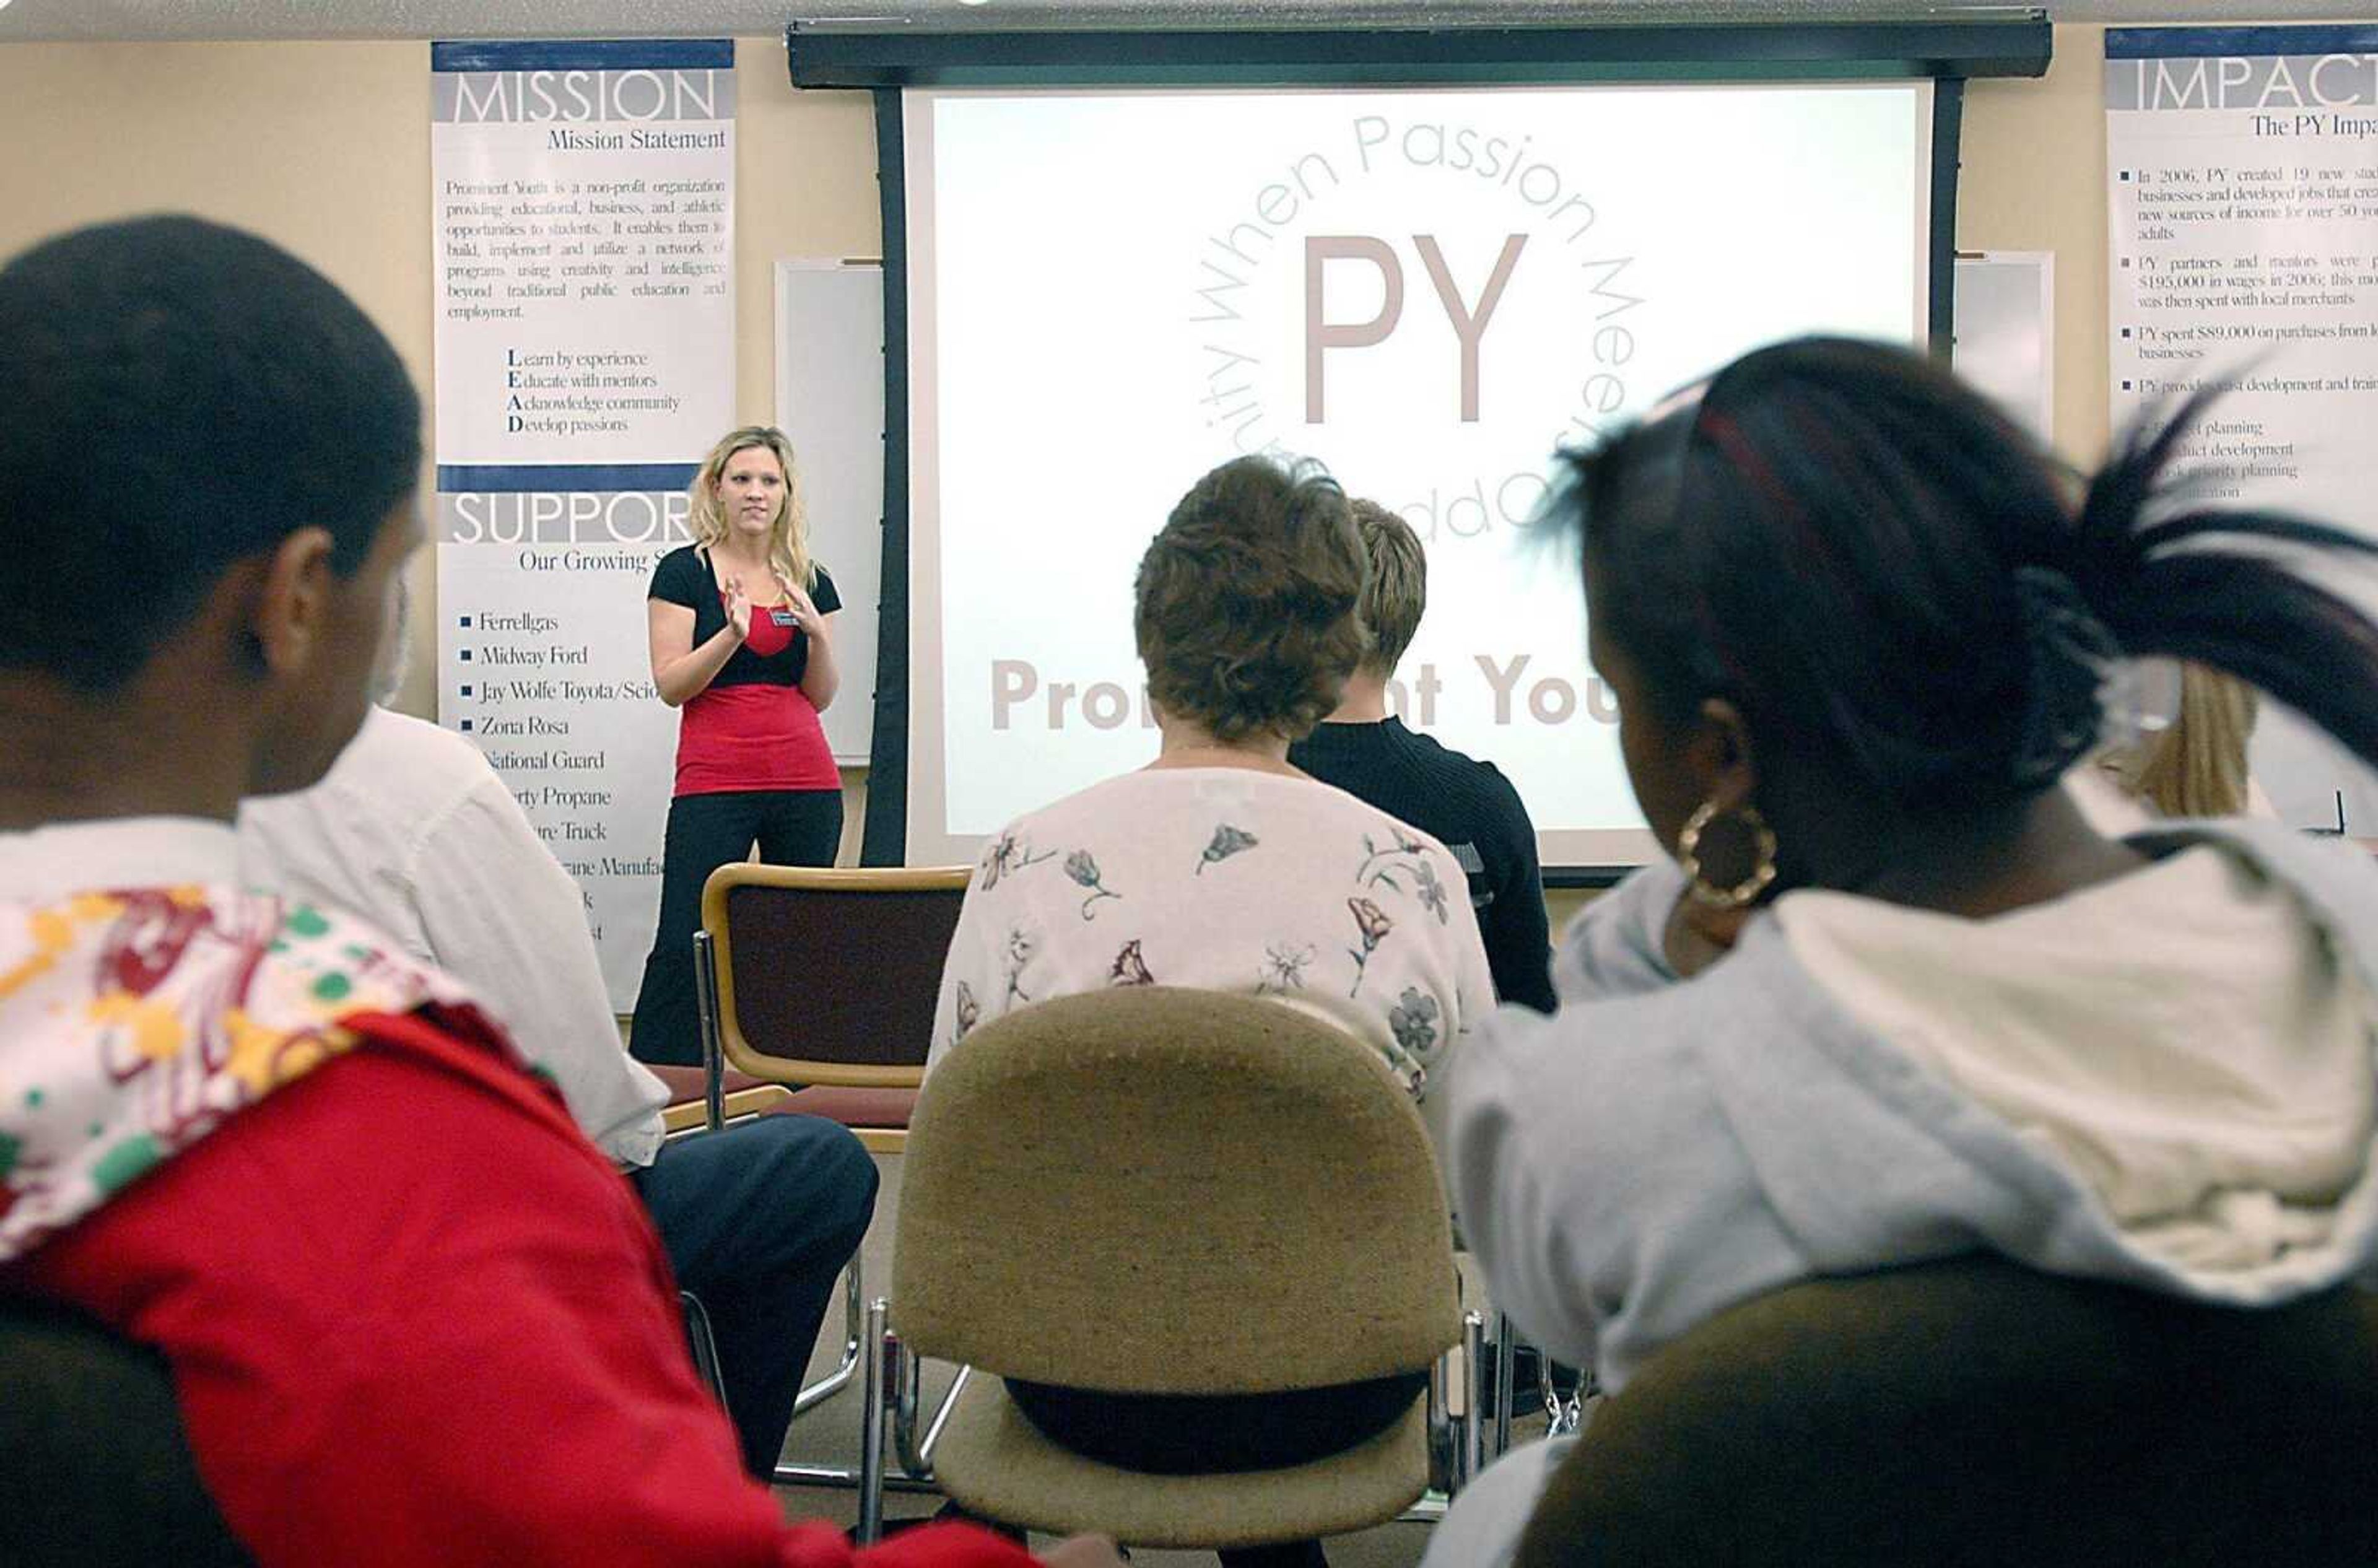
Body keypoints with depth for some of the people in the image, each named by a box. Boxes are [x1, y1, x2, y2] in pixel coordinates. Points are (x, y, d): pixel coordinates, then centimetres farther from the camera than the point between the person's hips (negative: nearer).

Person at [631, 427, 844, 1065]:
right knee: (684, 943, -7)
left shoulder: (809, 581, 13)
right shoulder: (685, 571, 2)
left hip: (806, 782, 4)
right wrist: (732, 634, -19)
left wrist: (818, 635, -6)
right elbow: (671, 685, -5)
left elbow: (820, 695, 12)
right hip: (713, 782, -4)